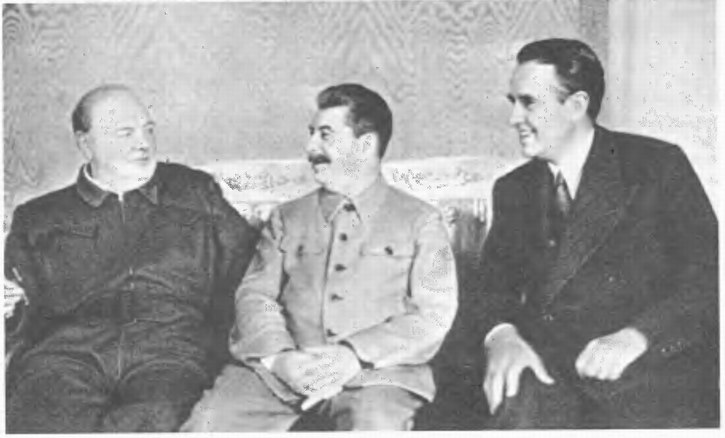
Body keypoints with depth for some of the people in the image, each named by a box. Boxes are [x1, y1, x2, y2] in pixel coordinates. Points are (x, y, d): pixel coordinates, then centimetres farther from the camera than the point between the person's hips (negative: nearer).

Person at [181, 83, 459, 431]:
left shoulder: (420, 221, 10)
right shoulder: (287, 218, 19)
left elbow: (434, 314, 1)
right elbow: (255, 295, 10)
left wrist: (354, 356, -13)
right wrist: (280, 357, -11)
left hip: (375, 371, -2)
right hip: (282, 368, 3)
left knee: (375, 425, -34)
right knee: (207, 422, -21)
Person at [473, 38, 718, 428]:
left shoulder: (659, 165, 3)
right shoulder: (514, 189, 17)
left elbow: (708, 274, -3)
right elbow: (495, 282, 11)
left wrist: (636, 336, -20)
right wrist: (501, 335, -13)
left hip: (653, 363, -2)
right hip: (546, 364, 2)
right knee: (518, 409, -30)